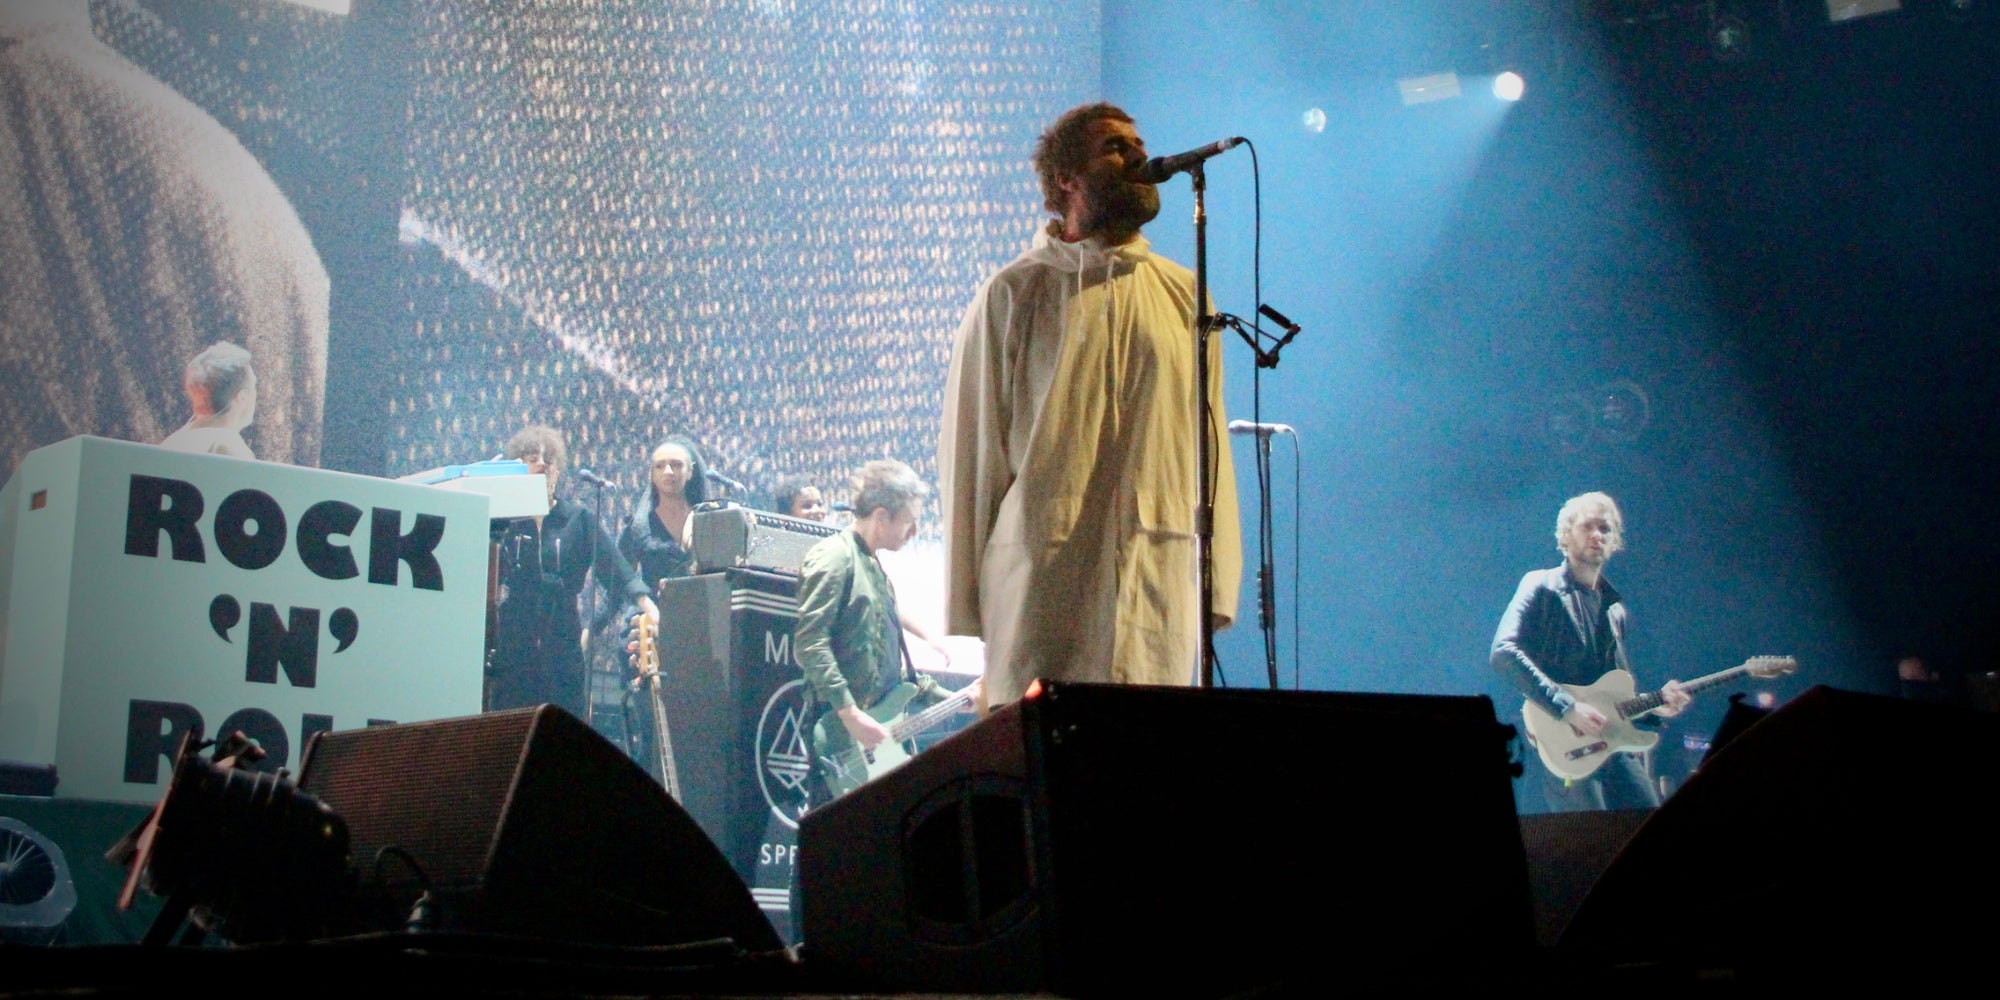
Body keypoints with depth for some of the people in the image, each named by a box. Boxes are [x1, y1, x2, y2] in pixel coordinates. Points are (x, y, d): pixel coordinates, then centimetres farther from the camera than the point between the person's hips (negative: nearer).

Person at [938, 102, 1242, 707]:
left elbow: (1211, 447, 13)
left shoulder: (1184, 295, 15)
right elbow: (970, 449, 6)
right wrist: (965, 604, 3)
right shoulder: (1017, 294, 5)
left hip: (1160, 585, 3)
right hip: (1042, 582, -3)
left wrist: (1219, 586, 5)